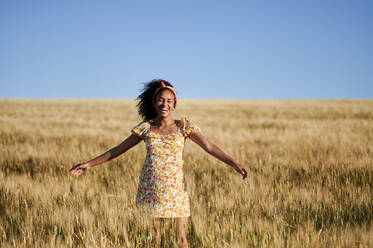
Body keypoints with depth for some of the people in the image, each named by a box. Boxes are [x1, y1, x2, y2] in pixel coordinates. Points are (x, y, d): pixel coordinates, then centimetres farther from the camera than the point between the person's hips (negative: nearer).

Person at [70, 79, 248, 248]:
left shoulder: (183, 126, 0)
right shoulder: (146, 128, 4)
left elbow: (210, 147, -7)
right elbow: (118, 150, 10)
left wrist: (234, 164, -20)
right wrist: (89, 164, 8)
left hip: (176, 189, -1)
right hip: (150, 189, 1)